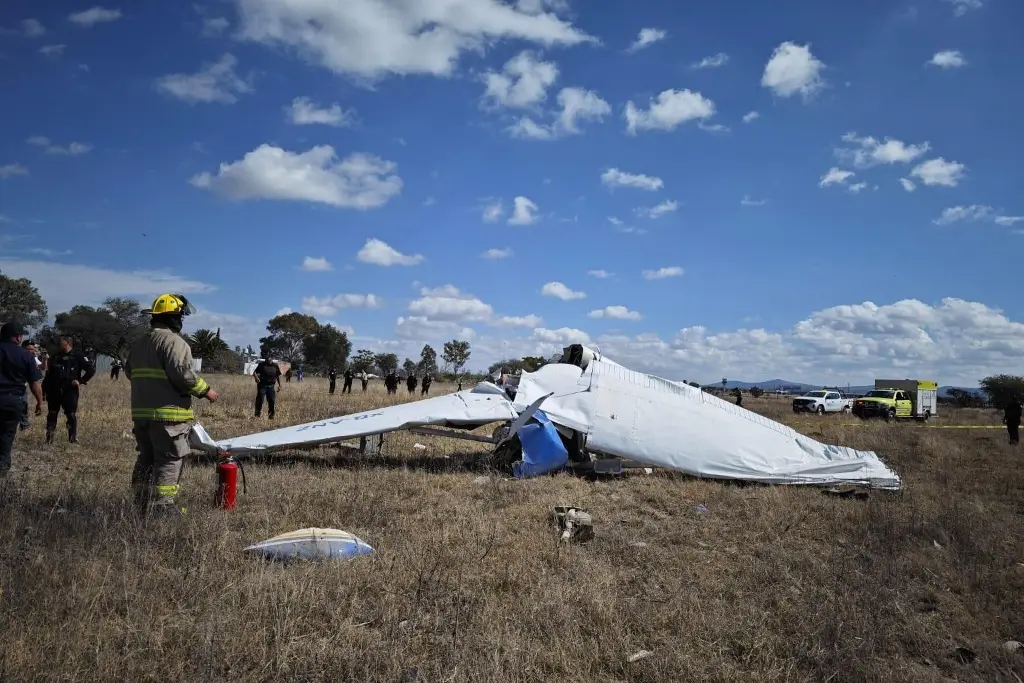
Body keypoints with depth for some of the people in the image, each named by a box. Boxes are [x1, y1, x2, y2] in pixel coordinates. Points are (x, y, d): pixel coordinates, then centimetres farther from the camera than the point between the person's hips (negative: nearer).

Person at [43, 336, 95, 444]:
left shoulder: (78, 356, -2)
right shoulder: (56, 356, 14)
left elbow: (91, 369, -7)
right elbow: (48, 374, 17)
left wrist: (81, 381, -13)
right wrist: (44, 389, 11)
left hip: (70, 391, -5)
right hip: (54, 391, 5)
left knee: (71, 415, -4)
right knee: (52, 415, 9)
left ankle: (73, 439, 1)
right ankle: (49, 439, 18)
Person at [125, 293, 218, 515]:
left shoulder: (138, 344, 17)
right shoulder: (174, 341, -13)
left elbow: (129, 371, 23)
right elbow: (182, 373, -22)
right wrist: (205, 390, -11)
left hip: (141, 412, 9)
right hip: (168, 413, -9)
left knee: (146, 458, 17)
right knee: (169, 459, -4)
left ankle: (142, 501, 23)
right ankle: (162, 505, -5)